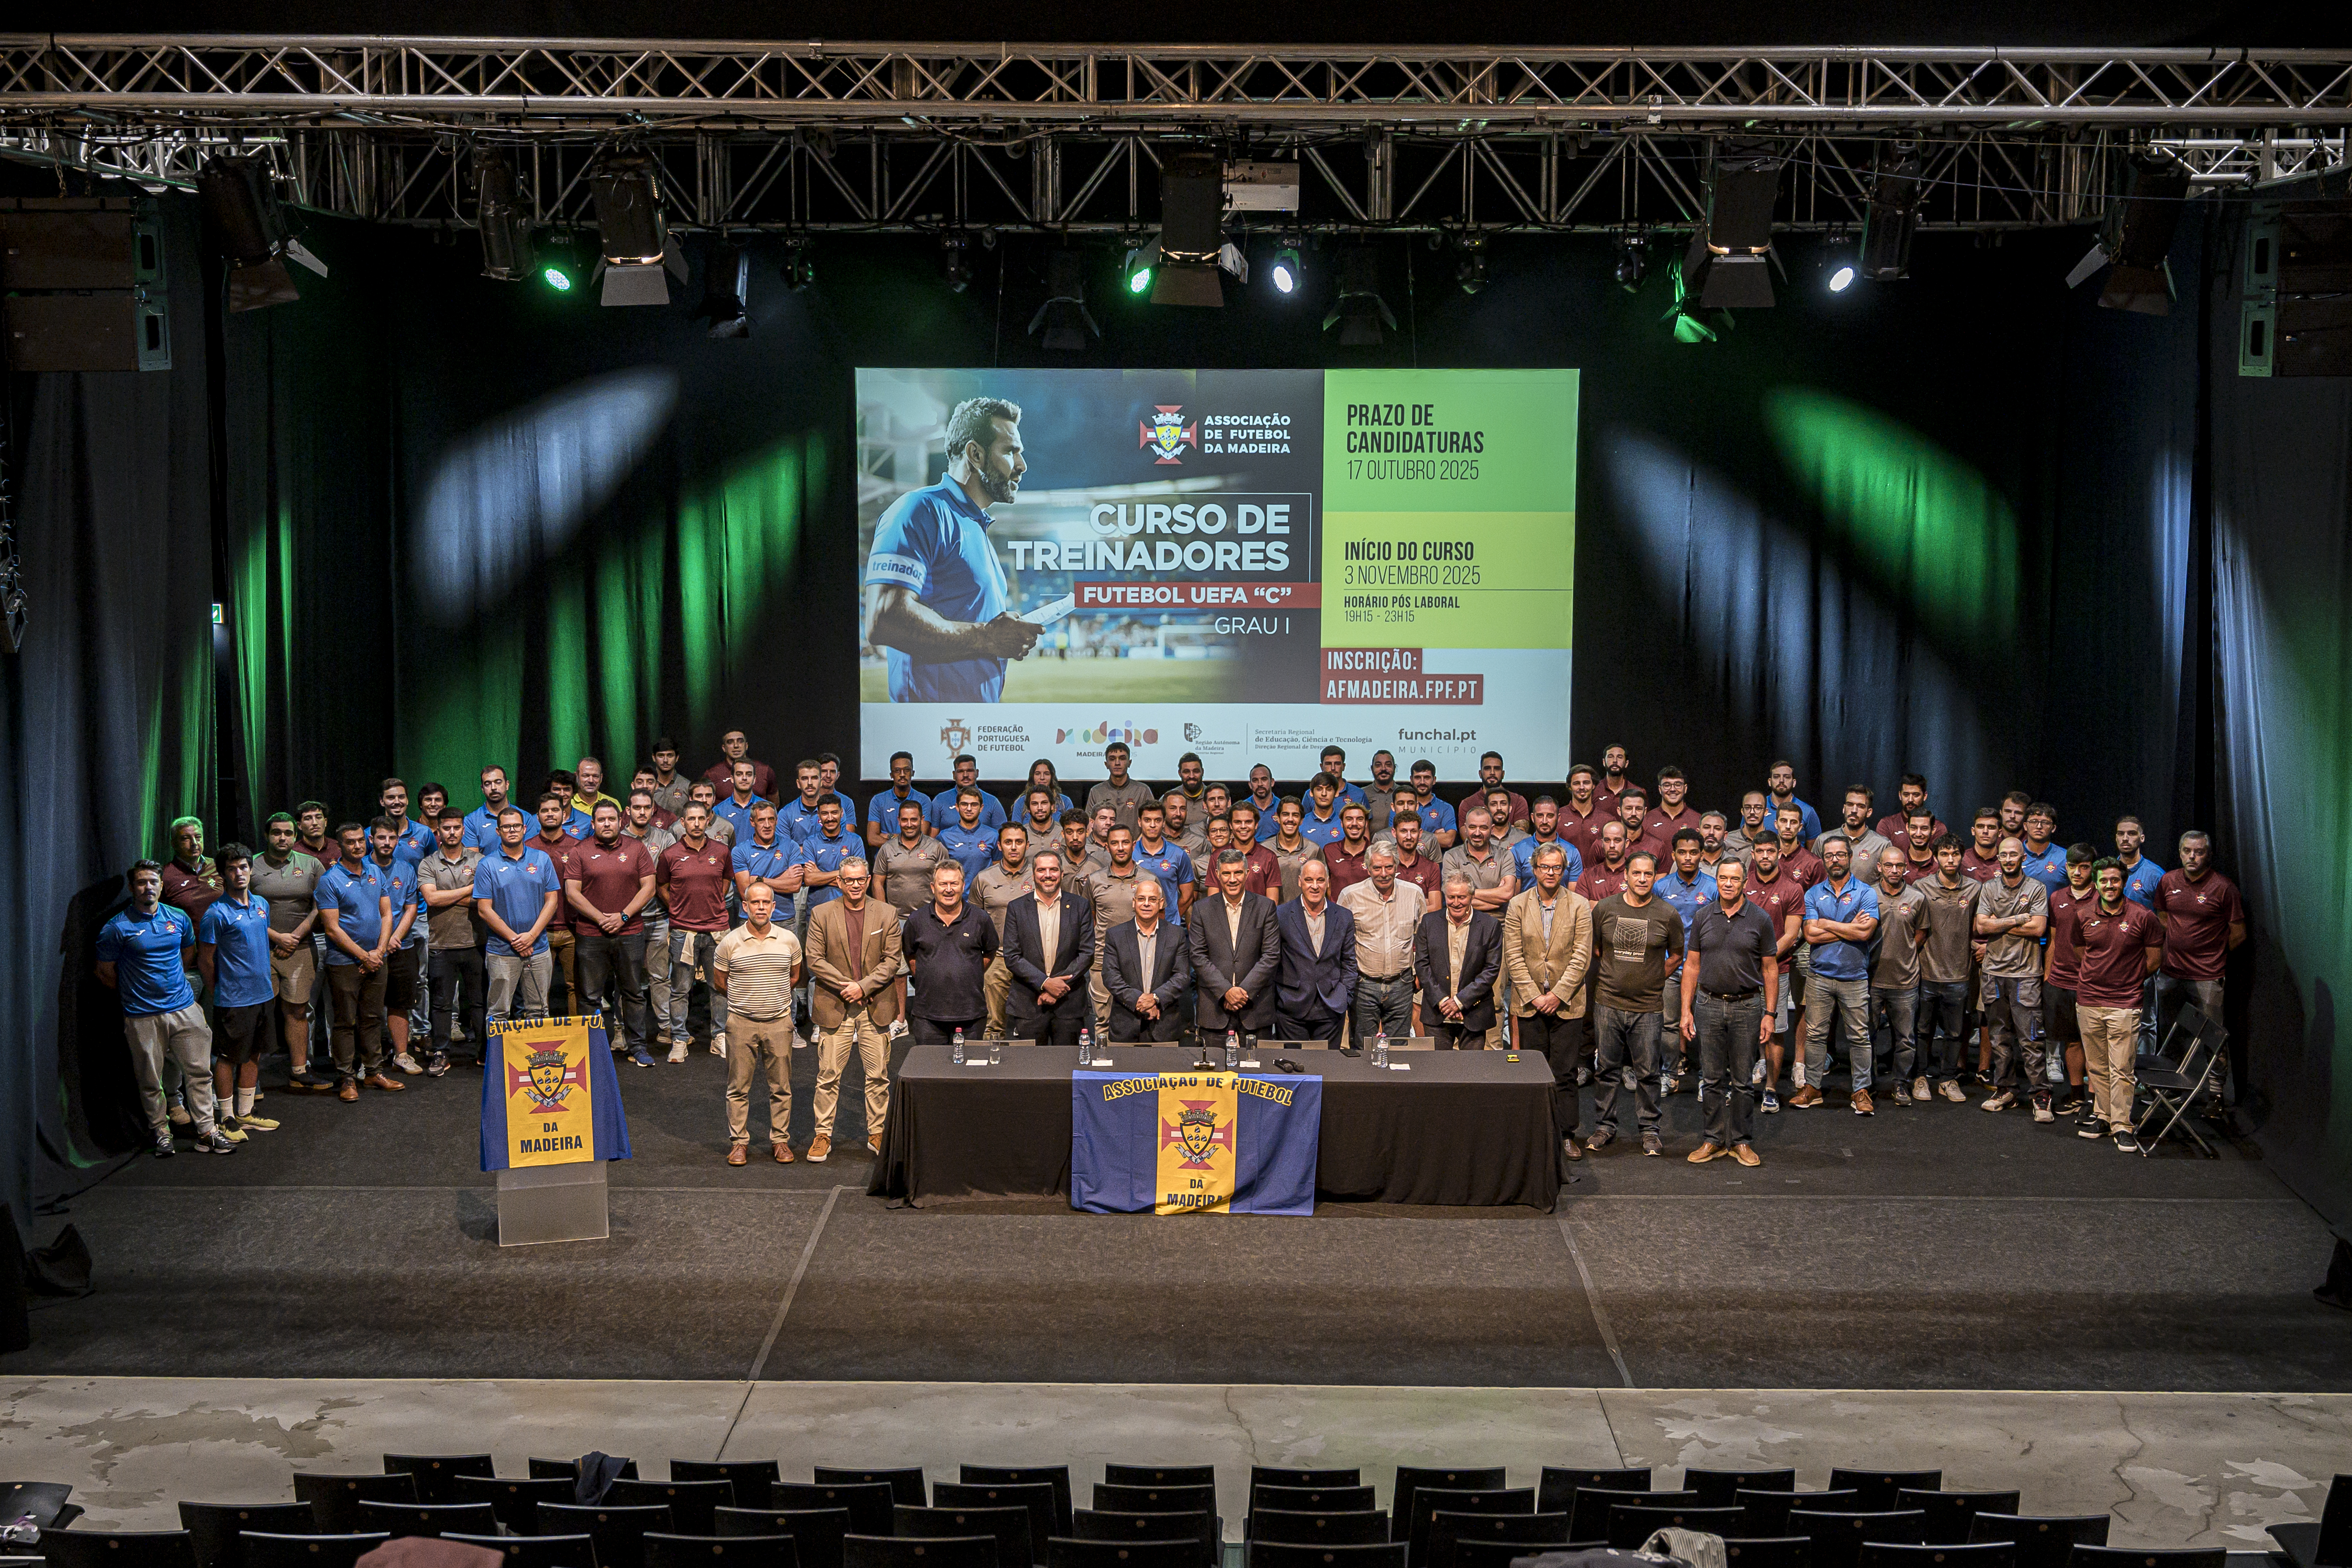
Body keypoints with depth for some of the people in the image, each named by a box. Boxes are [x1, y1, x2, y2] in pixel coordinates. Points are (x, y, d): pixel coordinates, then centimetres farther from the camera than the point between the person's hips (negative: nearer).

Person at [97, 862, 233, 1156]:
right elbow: (106, 974, 3)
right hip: (142, 1017, -3)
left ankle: (206, 1133, 7)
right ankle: (161, 1133, 18)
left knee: (199, 1071, 1)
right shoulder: (117, 928, -6)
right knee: (150, 1080, 4)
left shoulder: (179, 919, 6)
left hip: (184, 1008, 3)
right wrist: (134, 993, 10)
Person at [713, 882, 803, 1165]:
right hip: (741, 1023, -1)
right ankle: (739, 1142, 12)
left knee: (781, 1086, 5)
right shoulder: (729, 943, -3)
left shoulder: (789, 940, 2)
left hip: (779, 1022, 1)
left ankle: (781, 1140, 15)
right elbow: (719, 983, 9)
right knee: (738, 1087, 3)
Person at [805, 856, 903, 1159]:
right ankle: (823, 1135, 9)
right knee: (828, 1075, 0)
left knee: (878, 1075, 4)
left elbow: (892, 960, 1)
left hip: (875, 1006, 1)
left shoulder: (887, 914, 5)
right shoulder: (822, 914, 3)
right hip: (835, 1007, -1)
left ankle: (877, 1133, 15)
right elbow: (815, 959, -2)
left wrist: (864, 987, -11)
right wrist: (845, 986, -11)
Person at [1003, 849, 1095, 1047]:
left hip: (1070, 1006, 0)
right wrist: (1045, 983, -12)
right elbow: (1012, 957, -1)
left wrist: (1059, 985, -10)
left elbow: (1087, 954, 1)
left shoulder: (1081, 907, 6)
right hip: (1028, 1006, 0)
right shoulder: (1017, 908, 5)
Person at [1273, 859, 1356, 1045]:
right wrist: (1272, 1004, 1)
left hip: (1331, 1010, 2)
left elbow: (1349, 963, 12)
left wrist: (1345, 1002, 4)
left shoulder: (1344, 918, 7)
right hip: (1291, 1010, -2)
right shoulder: (1281, 915, 0)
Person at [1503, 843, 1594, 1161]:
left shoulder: (1580, 906, 1)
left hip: (1567, 1003, -1)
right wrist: (1534, 996, -8)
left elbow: (1581, 957, -4)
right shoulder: (1518, 905, 4)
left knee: (1566, 1073, 1)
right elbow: (1514, 956, 0)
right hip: (1529, 1003, 1)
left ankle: (1568, 1134, 10)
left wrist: (1558, 995, -11)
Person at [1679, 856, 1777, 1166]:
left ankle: (1742, 1141, 14)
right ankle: (1714, 1140, 15)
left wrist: (1770, 1014, -4)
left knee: (1743, 1080, 4)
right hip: (1709, 1006, 2)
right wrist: (1685, 1011, 1)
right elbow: (1692, 965, 7)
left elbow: (1770, 970, 2)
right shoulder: (1703, 918, 5)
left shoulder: (1760, 920, 0)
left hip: (1747, 1007, -1)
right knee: (1712, 1079, 6)